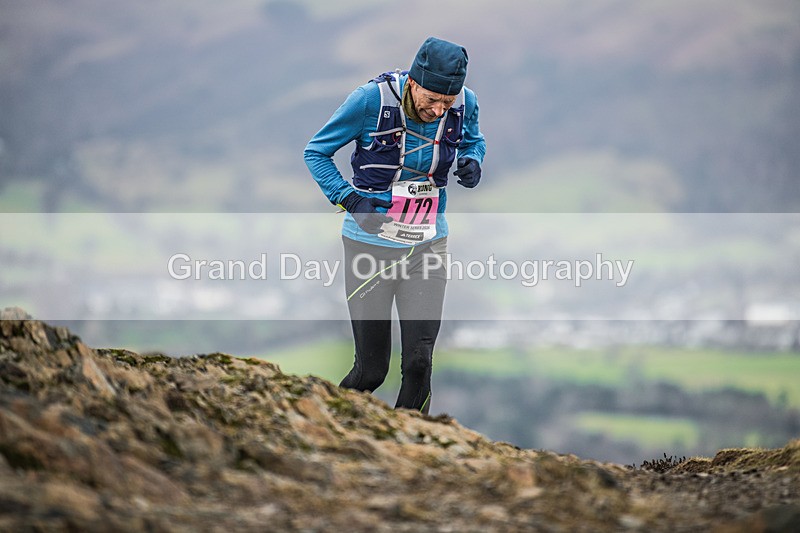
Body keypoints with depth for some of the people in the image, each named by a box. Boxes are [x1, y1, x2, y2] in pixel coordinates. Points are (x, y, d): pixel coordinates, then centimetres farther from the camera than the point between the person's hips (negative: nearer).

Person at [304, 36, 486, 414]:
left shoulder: (465, 104, -8)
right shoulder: (372, 100, -18)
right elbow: (316, 152, -6)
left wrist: (472, 162, -7)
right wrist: (351, 200, -19)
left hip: (427, 244, 3)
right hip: (371, 243, -3)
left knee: (419, 362, -8)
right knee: (371, 371, 1)